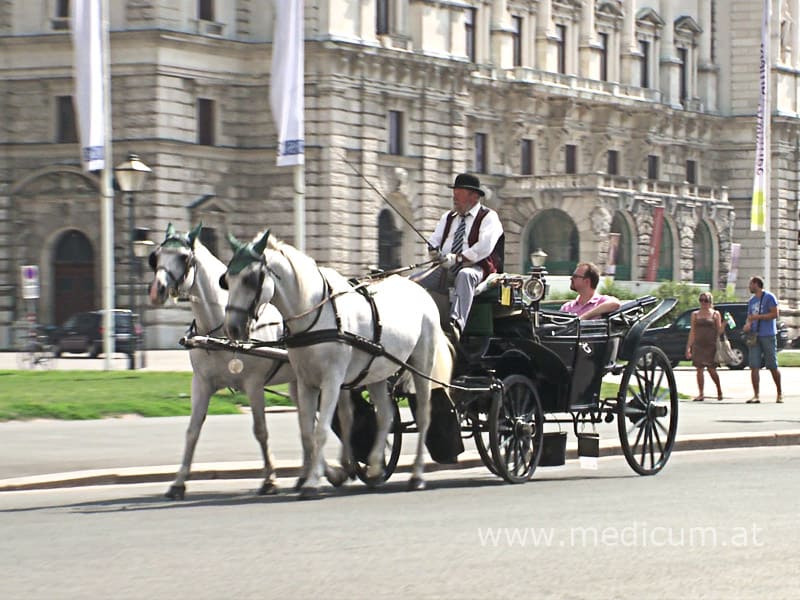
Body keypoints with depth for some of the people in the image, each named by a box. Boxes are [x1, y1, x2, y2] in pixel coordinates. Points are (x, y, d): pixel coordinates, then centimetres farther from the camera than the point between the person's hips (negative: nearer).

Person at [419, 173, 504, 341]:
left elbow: (484, 247, -13)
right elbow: (434, 241, 19)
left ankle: (457, 323, -59)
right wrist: (434, 251, -6)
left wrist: (458, 258, -20)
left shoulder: (488, 217, 1)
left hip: (475, 267, -7)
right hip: (444, 268, 7)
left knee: (465, 275, -42)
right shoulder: (448, 217, 22)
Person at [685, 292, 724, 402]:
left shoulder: (715, 314, 5)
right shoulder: (695, 314, 11)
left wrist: (724, 324, -17)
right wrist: (688, 347, 6)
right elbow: (692, 331, 11)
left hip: (711, 345, -2)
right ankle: (700, 394, 2)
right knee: (699, 369, -2)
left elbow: (719, 331, 3)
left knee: (711, 370, -1)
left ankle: (719, 391, 21)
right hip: (698, 345, 2)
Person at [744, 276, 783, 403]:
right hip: (754, 336, 6)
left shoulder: (769, 297, -3)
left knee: (773, 366, 0)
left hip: (768, 336, -6)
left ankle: (779, 394, 13)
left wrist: (757, 317, -14)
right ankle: (756, 396, -5)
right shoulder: (752, 301, 17)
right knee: (754, 366, -4)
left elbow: (775, 314, -10)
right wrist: (748, 324, -4)